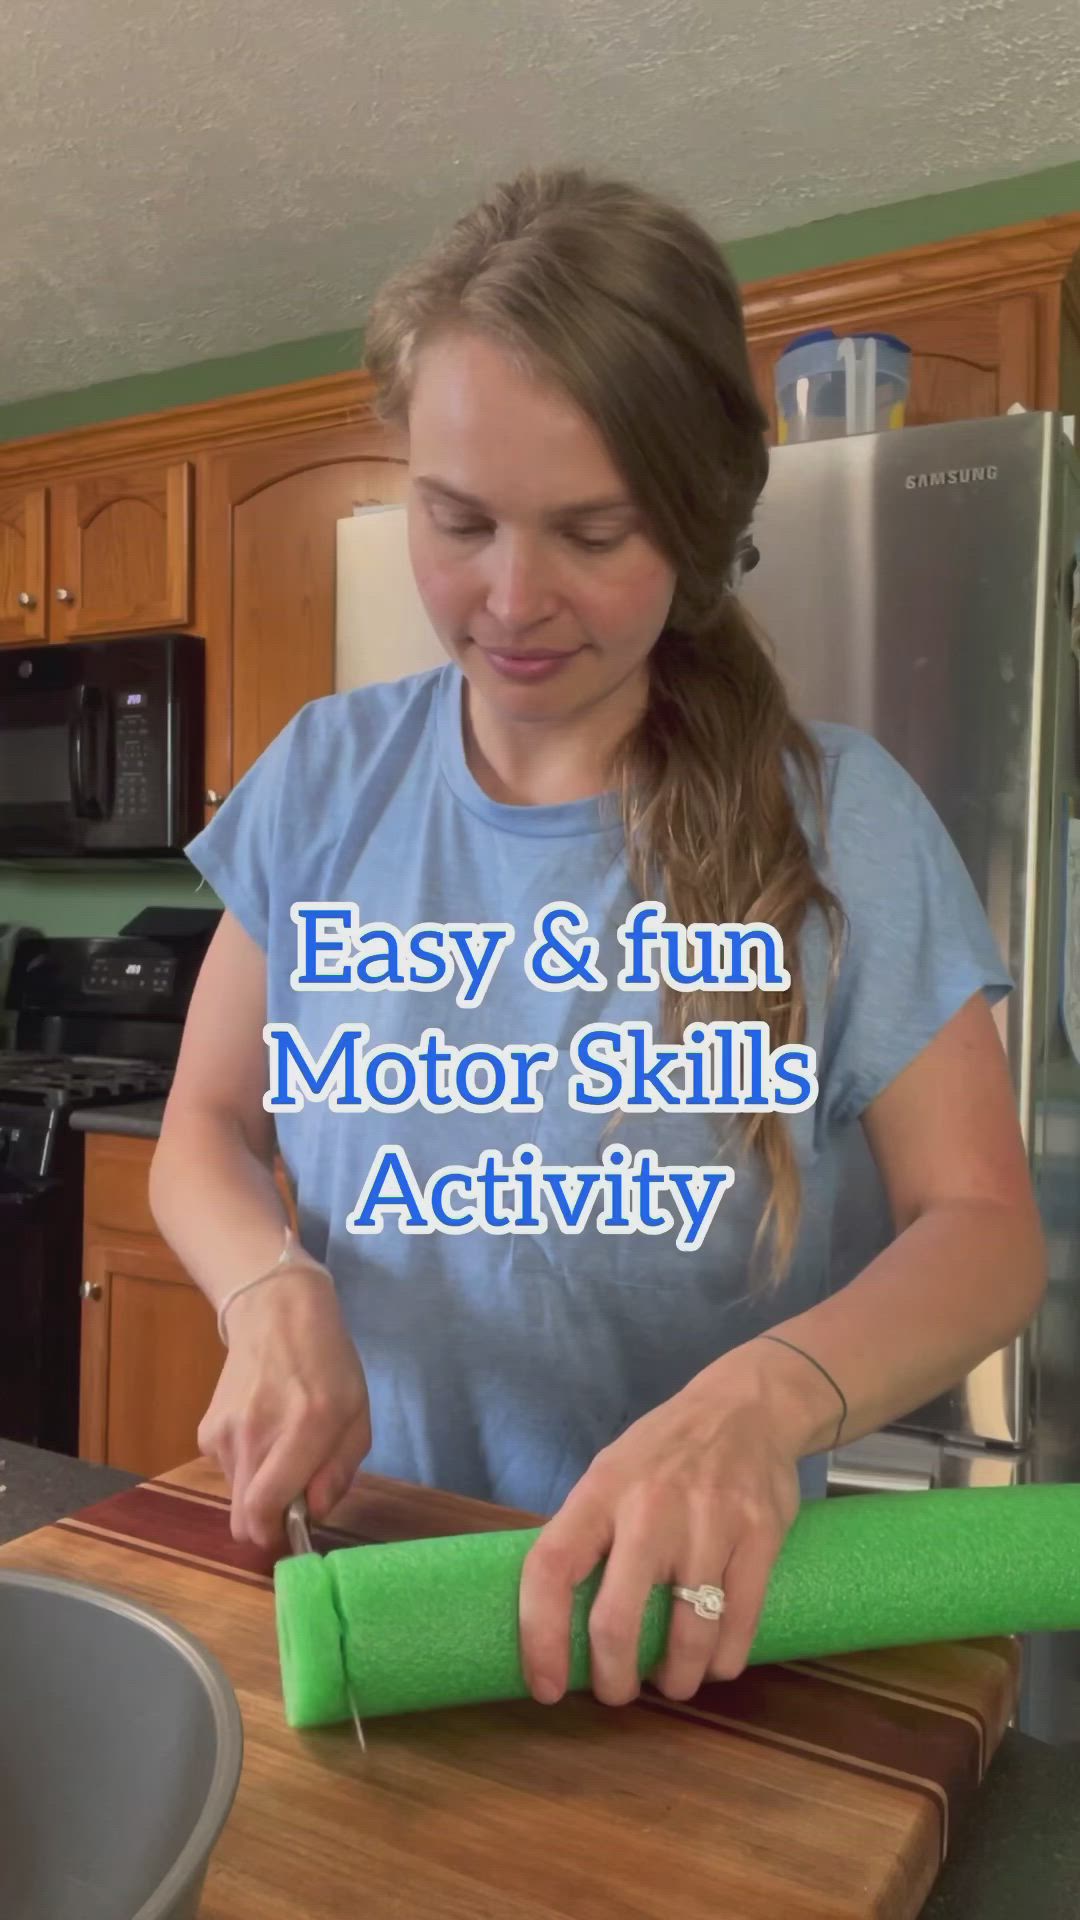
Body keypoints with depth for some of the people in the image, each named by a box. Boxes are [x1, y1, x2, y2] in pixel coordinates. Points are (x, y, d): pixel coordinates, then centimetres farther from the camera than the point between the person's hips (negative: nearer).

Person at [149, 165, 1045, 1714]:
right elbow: (205, 1132, 3)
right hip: (360, 1547, 2)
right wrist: (274, 1288, -18)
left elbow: (983, 1228, -11)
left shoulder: (838, 823, -11)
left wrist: (770, 1394, -30)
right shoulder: (326, 780, -3)